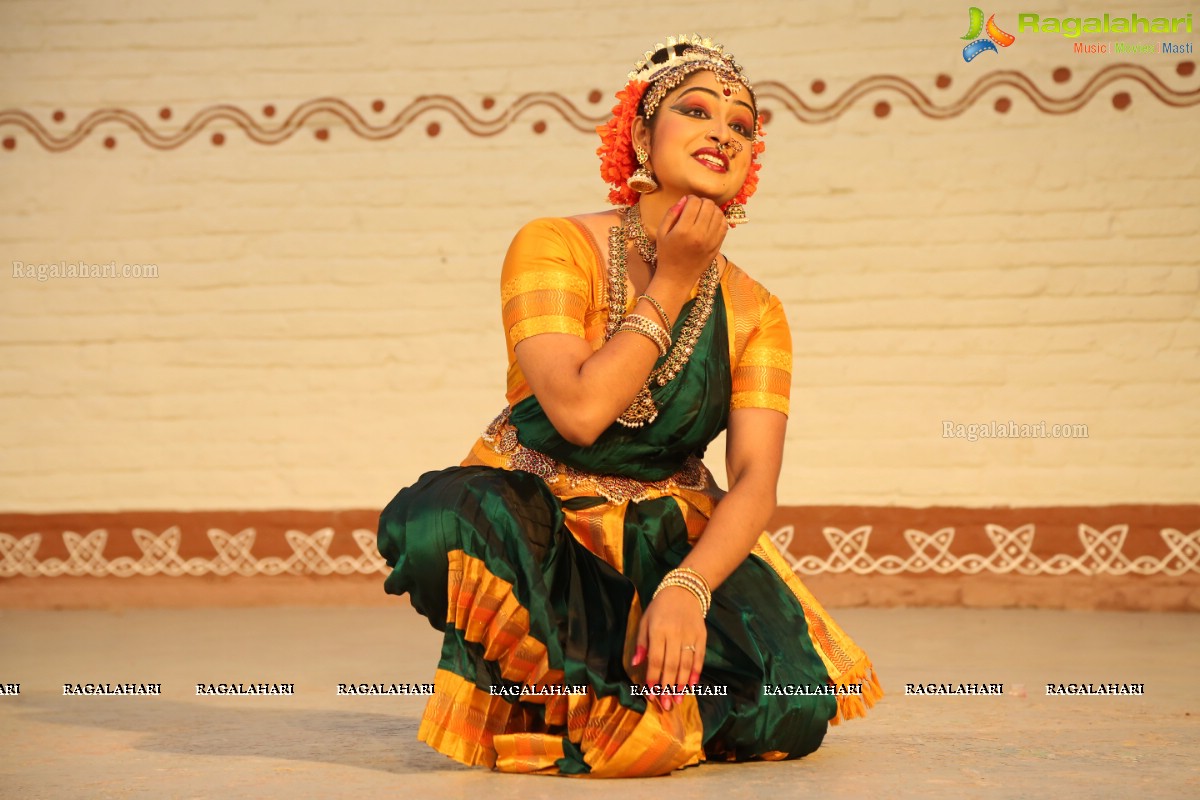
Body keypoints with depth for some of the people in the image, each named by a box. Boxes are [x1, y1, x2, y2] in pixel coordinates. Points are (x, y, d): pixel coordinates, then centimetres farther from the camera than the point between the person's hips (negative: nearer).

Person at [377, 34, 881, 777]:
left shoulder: (755, 313, 0)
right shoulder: (554, 247, -10)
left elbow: (756, 479, -13)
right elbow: (579, 410, -25)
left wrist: (686, 589, -31)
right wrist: (670, 286, -17)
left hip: (670, 537, 3)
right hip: (533, 520, -2)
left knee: (791, 708, -21)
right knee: (436, 525, -38)